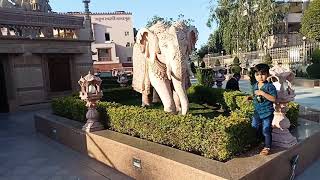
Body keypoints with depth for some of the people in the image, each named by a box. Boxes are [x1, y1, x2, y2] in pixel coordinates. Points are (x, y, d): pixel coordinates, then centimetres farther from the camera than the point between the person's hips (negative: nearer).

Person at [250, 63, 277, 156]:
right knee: (254, 129, 17)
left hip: (267, 113, -6)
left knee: (266, 130, 1)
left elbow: (273, 99, -23)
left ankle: (267, 147, 19)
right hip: (257, 112, 7)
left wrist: (262, 93, -28)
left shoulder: (270, 86, -14)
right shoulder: (255, 86, 6)